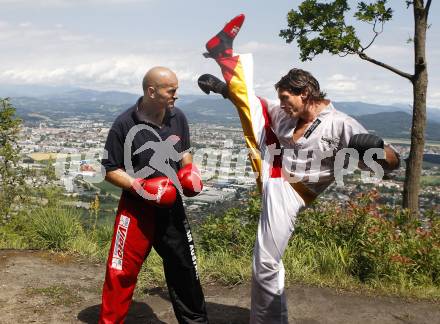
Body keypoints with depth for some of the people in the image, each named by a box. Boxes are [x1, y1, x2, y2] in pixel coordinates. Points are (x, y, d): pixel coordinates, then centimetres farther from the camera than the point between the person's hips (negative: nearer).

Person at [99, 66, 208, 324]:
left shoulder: (178, 118, -1)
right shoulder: (125, 124, -16)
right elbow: (111, 170, -9)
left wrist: (190, 172, -3)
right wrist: (140, 186, -22)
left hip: (172, 206, 5)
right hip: (136, 209, -4)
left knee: (184, 268, 16)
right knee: (122, 272, 2)